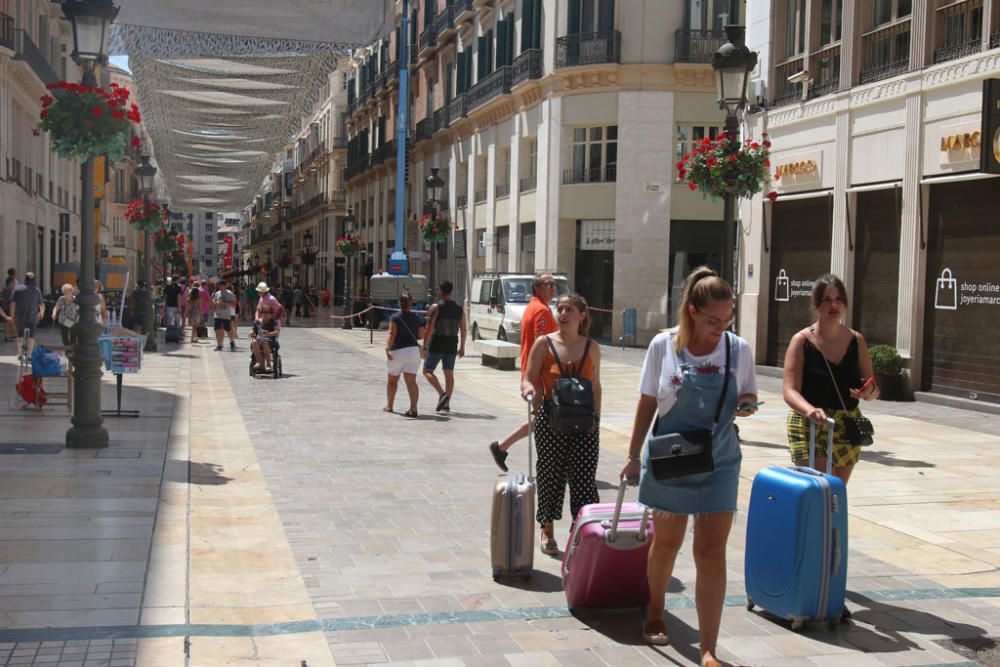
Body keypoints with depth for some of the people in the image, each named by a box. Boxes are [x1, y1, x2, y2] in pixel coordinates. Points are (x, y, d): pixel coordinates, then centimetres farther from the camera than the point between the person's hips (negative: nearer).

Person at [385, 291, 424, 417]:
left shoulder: (395, 317, -5)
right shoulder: (417, 318, 5)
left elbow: (392, 333, -18)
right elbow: (420, 335, 6)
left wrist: (387, 348, -25)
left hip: (397, 351, -2)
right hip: (413, 350, 2)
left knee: (392, 380, 17)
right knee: (411, 381, -3)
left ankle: (389, 406, 31)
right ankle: (413, 408, -18)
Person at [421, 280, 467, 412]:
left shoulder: (436, 307, -9)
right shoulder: (459, 309, 6)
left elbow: (429, 328, -13)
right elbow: (463, 330, 8)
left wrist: (424, 345, -8)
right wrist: (462, 347, 16)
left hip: (437, 345, -5)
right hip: (452, 346, 5)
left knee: (427, 371, 3)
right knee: (449, 374, 11)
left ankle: (442, 394, -16)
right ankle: (447, 403, 11)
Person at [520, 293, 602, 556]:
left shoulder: (591, 348, 5)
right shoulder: (544, 344, -2)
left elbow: (595, 386, 13)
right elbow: (528, 379, -4)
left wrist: (596, 418, 10)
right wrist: (529, 389, -26)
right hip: (551, 419, -1)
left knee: (584, 478, -5)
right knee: (550, 476, 8)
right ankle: (548, 532, 25)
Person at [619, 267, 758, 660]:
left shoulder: (738, 349, -5)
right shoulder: (664, 346, -8)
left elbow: (748, 396, 8)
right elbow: (647, 403, 0)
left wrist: (746, 404, -16)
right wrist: (634, 456, 1)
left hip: (718, 464, 0)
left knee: (712, 553, -4)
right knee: (666, 543, 17)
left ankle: (708, 650, 1)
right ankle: (655, 613, 43)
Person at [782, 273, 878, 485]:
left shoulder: (856, 340, 6)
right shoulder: (802, 340, -7)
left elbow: (873, 391, 11)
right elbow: (790, 391, -14)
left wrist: (869, 391, -13)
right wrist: (810, 410, -35)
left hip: (847, 429, 5)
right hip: (809, 427, -5)